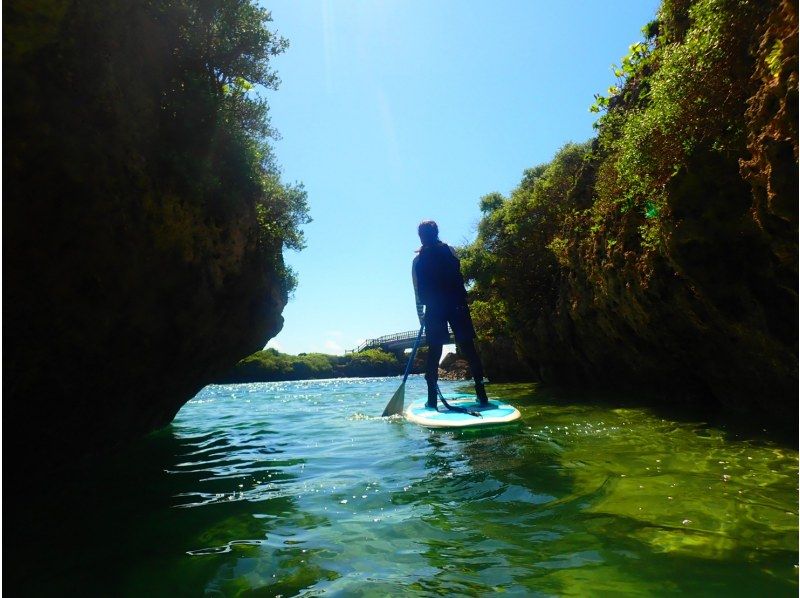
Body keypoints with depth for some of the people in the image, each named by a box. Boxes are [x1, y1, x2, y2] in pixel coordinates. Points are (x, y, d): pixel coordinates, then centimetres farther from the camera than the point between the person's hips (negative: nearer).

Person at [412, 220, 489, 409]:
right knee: (468, 349, 3)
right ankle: (482, 395, 2)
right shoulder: (450, 251, 5)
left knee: (434, 353, 5)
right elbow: (459, 277, 6)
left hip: (434, 310, 0)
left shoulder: (418, 260, 4)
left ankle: (433, 399, 4)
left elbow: (418, 292, 3)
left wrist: (421, 316, 9)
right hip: (457, 306, 0)